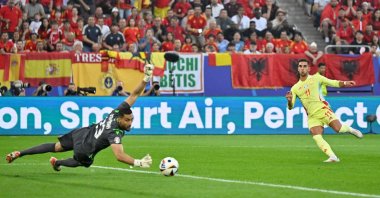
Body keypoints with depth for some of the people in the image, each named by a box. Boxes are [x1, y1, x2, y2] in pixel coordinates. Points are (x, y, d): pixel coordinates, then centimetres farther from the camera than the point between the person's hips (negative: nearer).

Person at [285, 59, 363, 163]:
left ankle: (350, 130, 13)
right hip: (312, 116, 2)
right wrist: (289, 100, -18)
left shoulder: (316, 78, 5)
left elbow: (333, 83, 10)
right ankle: (333, 157, -14)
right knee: (317, 138, -18)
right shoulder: (295, 88, 10)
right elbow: (290, 107, 5)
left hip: (323, 110, -2)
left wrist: (345, 83, -7)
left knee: (338, 128, -20)